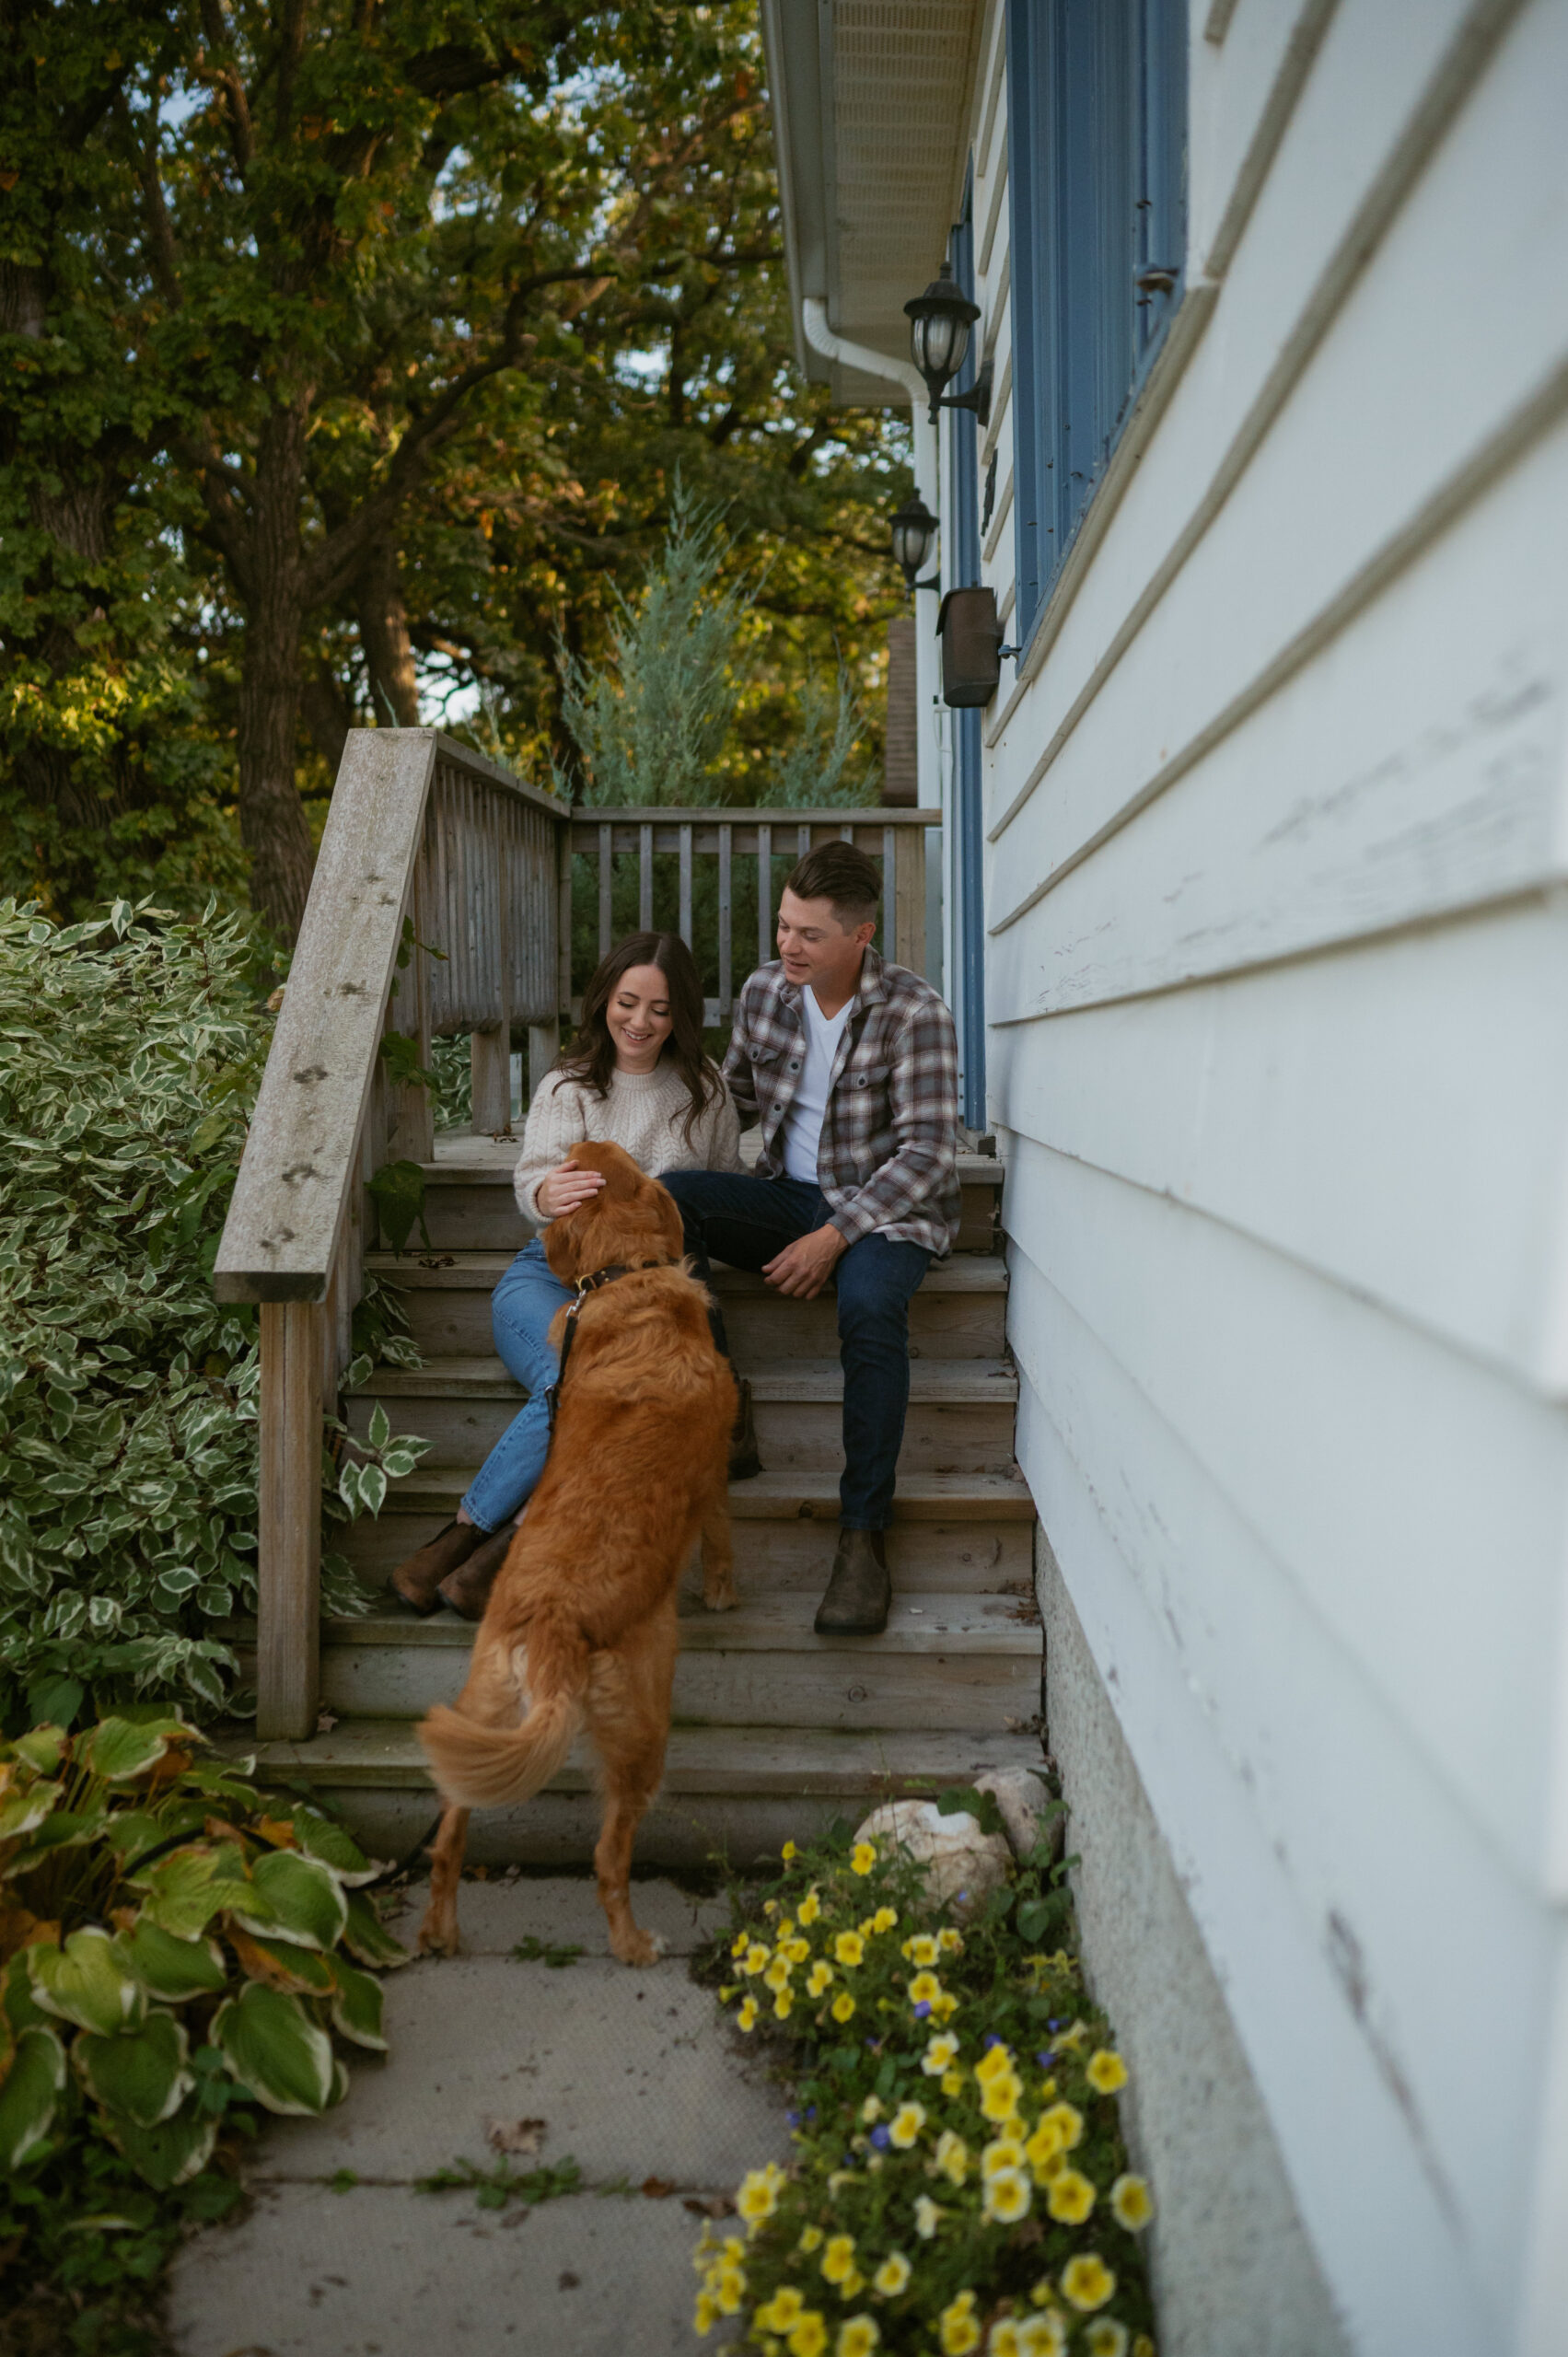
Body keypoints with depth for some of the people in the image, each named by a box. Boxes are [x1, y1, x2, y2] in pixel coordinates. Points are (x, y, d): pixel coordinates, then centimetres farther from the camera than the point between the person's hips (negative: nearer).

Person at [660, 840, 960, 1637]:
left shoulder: (912, 1012, -13)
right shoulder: (763, 992, 3)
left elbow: (930, 1152, -17)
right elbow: (732, 1098, 19)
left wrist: (835, 1235, -24)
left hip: (887, 1209, -5)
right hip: (790, 1195, 5)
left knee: (869, 1305, -37)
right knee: (663, 1195, -22)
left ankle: (863, 1533, -28)